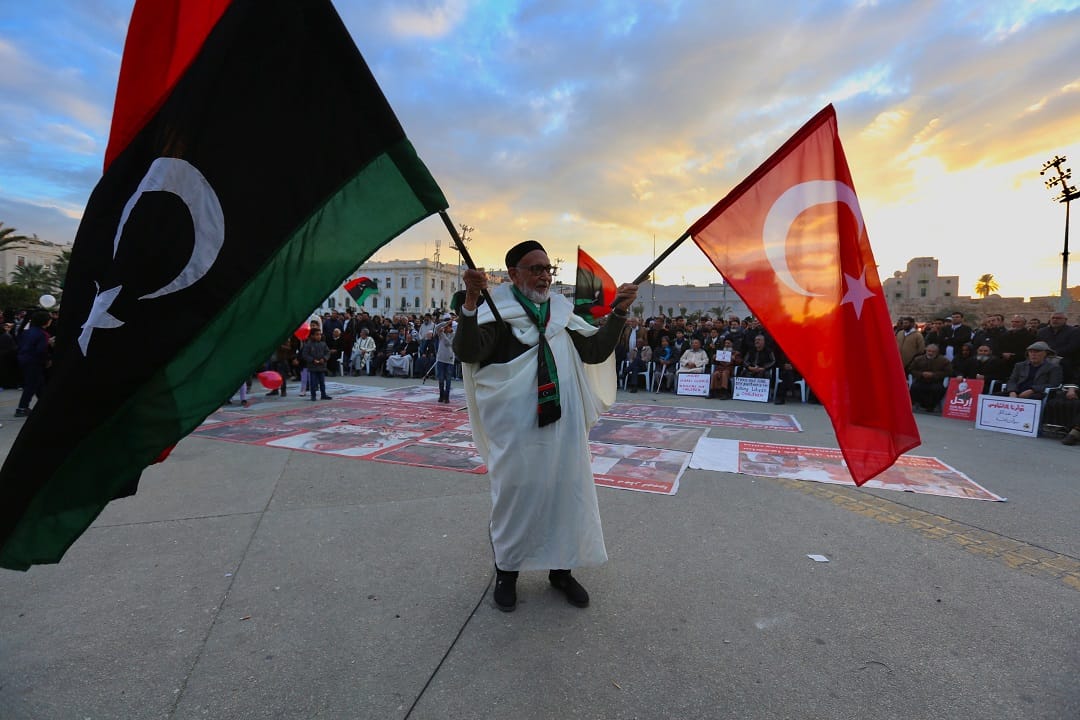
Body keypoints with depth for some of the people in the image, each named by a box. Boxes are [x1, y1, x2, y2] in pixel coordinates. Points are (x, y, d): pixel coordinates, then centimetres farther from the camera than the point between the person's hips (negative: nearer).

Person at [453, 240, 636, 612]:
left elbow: (595, 351, 10)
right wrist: (471, 301, -36)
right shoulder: (497, 311, -6)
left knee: (566, 492, 12)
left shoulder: (561, 312, 10)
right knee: (515, 495, 8)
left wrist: (618, 312, 0)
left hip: (562, 425, 5)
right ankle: (507, 571, 30)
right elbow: (468, 352, -22)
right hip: (515, 428, -5)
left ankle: (561, 568, 32)